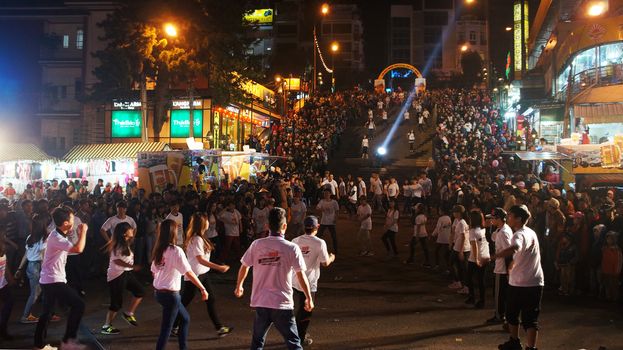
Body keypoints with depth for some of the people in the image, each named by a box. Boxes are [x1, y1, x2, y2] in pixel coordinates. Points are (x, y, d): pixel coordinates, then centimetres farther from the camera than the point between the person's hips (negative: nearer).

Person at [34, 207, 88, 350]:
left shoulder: (59, 235, 10)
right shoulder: (56, 237, -22)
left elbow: (73, 249, 17)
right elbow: (78, 249, -32)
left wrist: (79, 234, 9)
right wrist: (83, 232, -22)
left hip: (49, 279, 11)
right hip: (53, 280, -11)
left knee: (47, 312, 17)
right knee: (78, 304, -12)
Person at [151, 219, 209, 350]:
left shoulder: (159, 250, 4)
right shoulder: (176, 251, -18)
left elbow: (154, 271, 10)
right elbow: (189, 273, -21)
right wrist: (203, 289, -18)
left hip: (159, 292, 8)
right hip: (171, 295, -8)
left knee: (185, 318, 21)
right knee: (166, 328, 2)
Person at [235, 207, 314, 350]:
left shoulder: (256, 245, -3)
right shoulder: (292, 248, -10)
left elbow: (244, 267, 7)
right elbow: (301, 276, -10)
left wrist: (239, 286, 25)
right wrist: (309, 298, 2)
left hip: (260, 302, 3)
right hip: (283, 303, -3)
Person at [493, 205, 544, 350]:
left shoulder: (519, 234, -19)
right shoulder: (531, 232, 11)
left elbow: (514, 248, -43)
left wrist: (493, 256, -41)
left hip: (521, 283, -8)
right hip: (535, 282, 8)